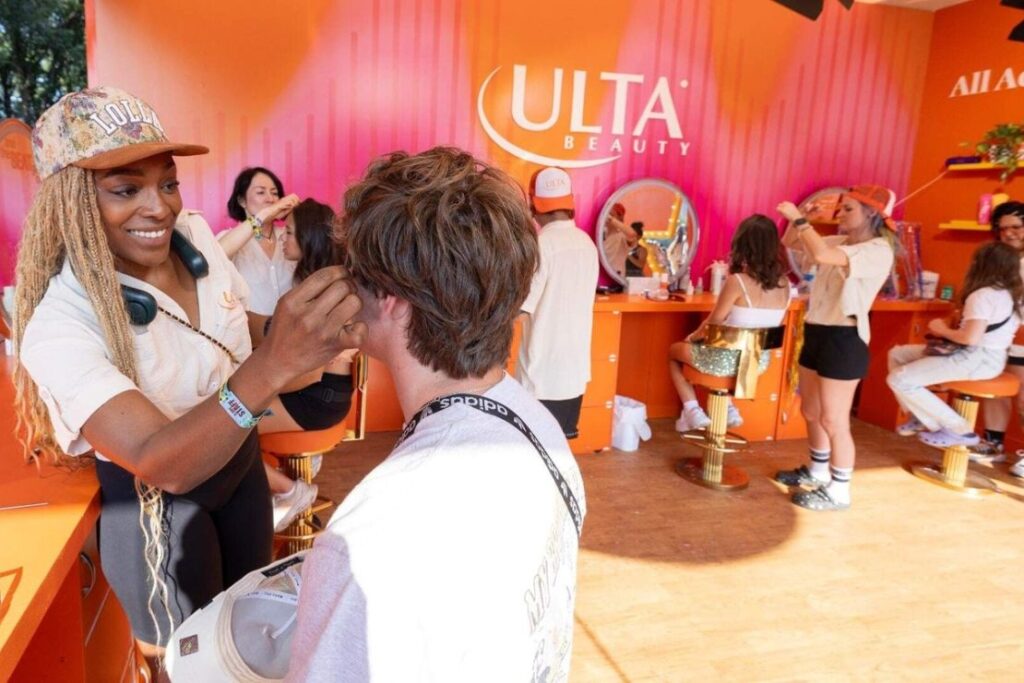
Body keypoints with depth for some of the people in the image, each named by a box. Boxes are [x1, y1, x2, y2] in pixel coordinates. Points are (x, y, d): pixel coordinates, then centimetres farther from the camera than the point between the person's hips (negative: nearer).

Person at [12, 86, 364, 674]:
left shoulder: (195, 234, -13)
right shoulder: (58, 326, -30)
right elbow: (162, 464, -43)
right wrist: (274, 364, -58)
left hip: (238, 460, 5)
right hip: (154, 504, -5)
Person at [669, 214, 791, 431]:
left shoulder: (737, 282, -22)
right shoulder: (783, 284, -5)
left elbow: (713, 325, -11)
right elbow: (766, 326, 8)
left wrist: (692, 337, 10)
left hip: (728, 361, -6)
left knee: (674, 350, 22)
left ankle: (693, 411, 16)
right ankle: (729, 409, 29)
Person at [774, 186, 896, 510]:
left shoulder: (878, 251, -16)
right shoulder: (840, 242, 10)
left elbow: (821, 255, -32)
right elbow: (790, 244, 17)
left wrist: (799, 218, -21)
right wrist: (795, 221, -4)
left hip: (843, 339, -9)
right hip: (817, 333, 9)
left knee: (833, 420, -1)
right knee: (810, 411, 19)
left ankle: (838, 491, 14)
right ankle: (818, 471, 38)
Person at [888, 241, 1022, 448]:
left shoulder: (983, 295, -18)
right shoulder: (1013, 293, 10)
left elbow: (971, 338, -28)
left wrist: (943, 331, -9)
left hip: (978, 360, -10)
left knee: (898, 379, -19)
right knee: (897, 354, 13)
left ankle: (958, 430, -8)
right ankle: (921, 417, 16)